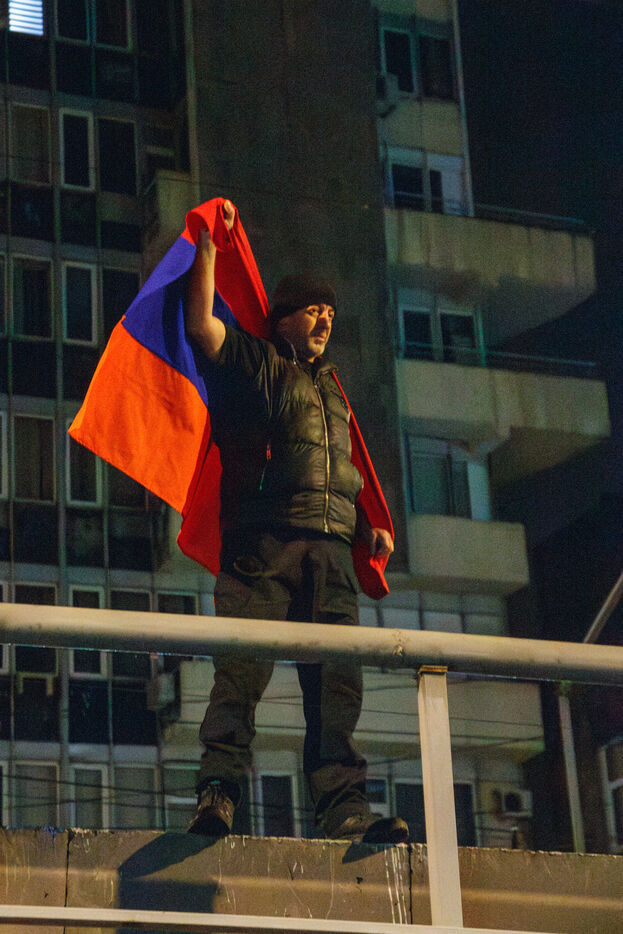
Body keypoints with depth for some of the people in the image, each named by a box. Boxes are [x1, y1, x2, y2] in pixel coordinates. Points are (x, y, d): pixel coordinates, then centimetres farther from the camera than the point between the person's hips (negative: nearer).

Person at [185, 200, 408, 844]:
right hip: (264, 543, -5)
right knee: (244, 669, -15)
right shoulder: (253, 365, 14)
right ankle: (218, 794, -16)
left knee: (337, 679, -6)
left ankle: (344, 810, -12)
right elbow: (200, 323, -3)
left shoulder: (331, 391, 31)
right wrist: (209, 245, -3)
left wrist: (372, 528, 17)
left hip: (330, 549, 5)